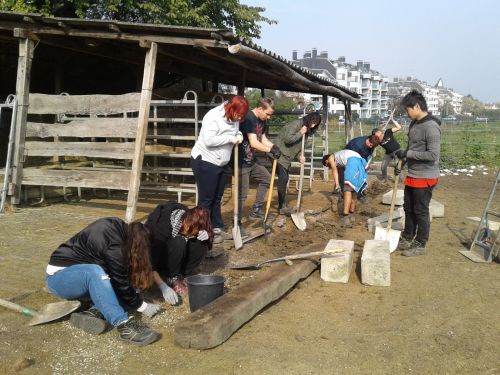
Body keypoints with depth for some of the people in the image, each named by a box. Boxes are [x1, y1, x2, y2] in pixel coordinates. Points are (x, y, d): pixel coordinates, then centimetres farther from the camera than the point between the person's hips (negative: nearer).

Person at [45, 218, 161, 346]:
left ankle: (93, 313, -24)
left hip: (83, 277, 9)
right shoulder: (113, 245, -29)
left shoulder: (118, 228, -4)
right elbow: (120, 284, -21)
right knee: (95, 272, -39)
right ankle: (124, 325, -43)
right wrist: (142, 306, -11)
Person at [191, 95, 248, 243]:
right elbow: (209, 140, -30)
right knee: (206, 199, 0)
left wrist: (239, 135, -4)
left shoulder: (234, 118, 3)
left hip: (220, 163, 8)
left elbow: (235, 132, 20)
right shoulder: (213, 117, -21)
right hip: (204, 162, -8)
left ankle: (217, 228, 26)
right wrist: (231, 138, -25)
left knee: (216, 198, 16)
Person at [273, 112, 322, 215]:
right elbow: (288, 139, -27)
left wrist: (300, 156, -5)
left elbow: (298, 146, 12)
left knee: (284, 180, 13)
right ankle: (282, 207, -9)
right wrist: (300, 133, -20)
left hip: (287, 157, 9)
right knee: (283, 179, -12)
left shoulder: (306, 130, 10)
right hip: (280, 154, -9)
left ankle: (282, 205, 21)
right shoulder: (296, 124, -18)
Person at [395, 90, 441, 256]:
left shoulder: (431, 127, -20)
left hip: (424, 177, -9)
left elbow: (433, 155, -25)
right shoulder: (414, 123, 8)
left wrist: (408, 153, -23)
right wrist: (403, 160, 7)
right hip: (412, 175, 9)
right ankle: (407, 238, 32)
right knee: (408, 208, 18)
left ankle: (420, 245, 16)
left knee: (421, 211, 2)